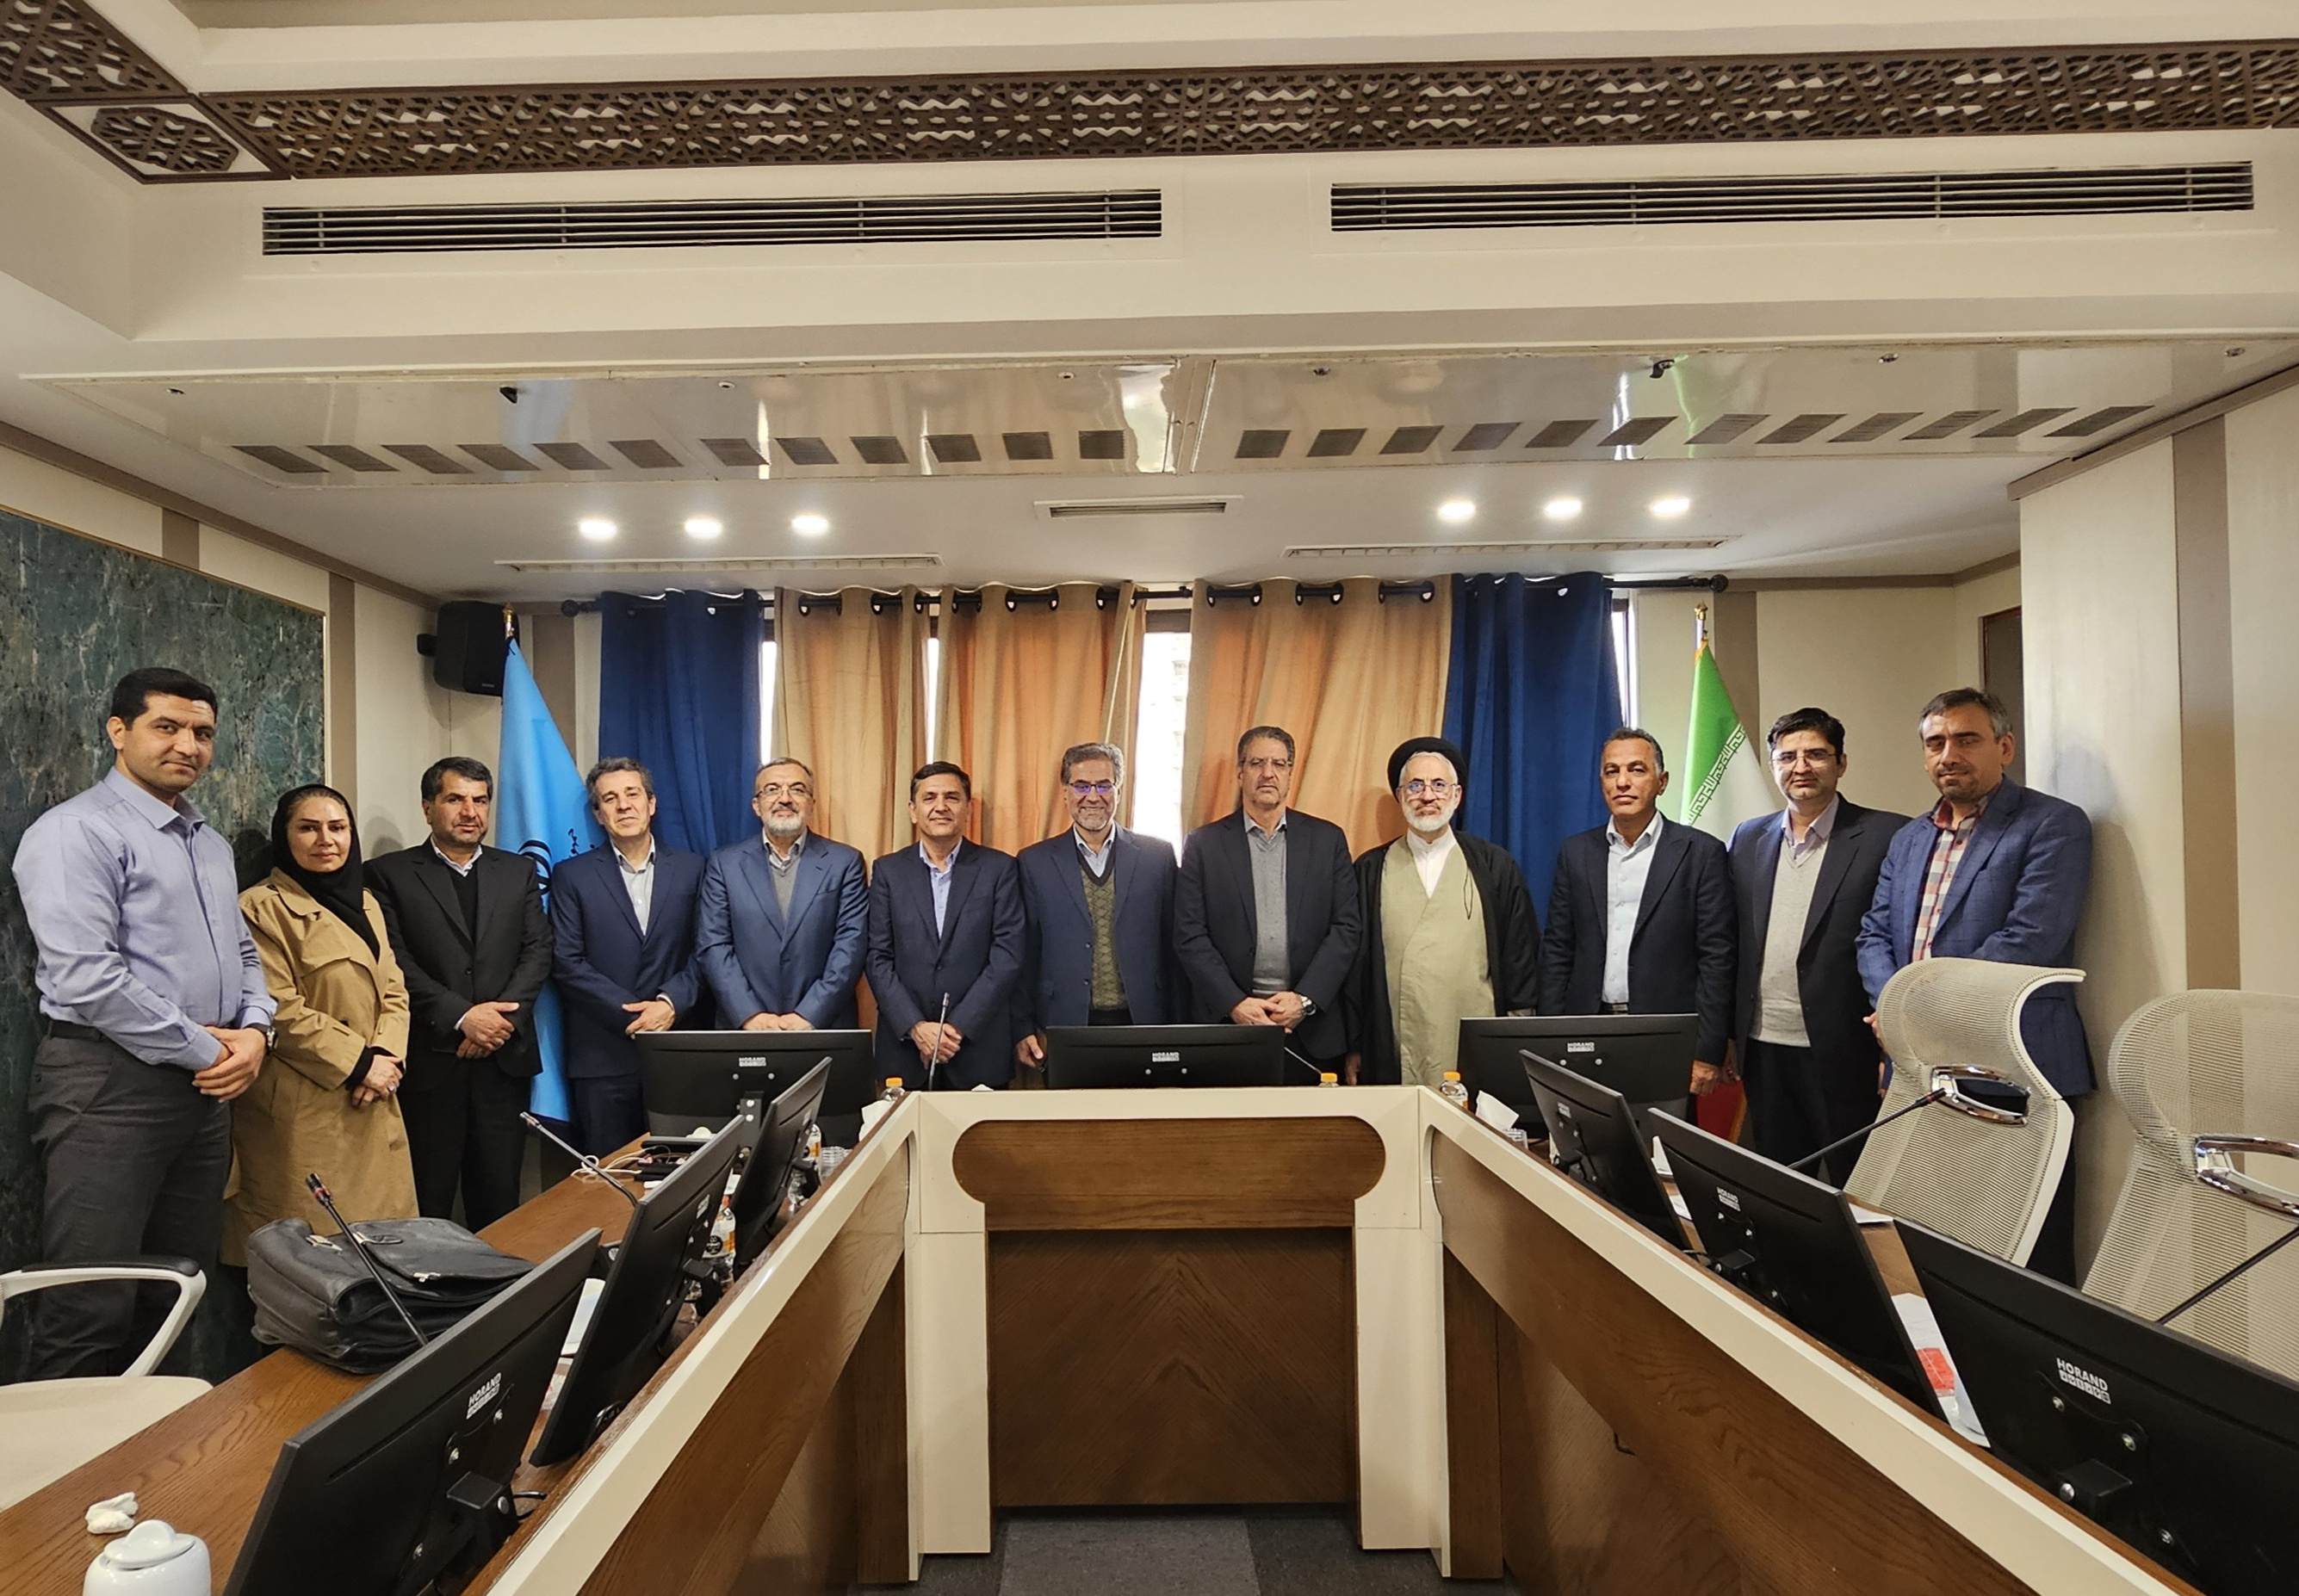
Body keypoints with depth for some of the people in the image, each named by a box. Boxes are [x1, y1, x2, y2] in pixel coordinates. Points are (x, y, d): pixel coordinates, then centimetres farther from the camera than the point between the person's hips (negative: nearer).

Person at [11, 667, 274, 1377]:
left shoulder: (211, 843, 17)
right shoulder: (76, 832, -10)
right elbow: (85, 976, -19)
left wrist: (254, 1030, 0)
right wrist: (202, 1048, -13)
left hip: (206, 1084, 8)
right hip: (110, 1082, -8)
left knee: (178, 1295, 15)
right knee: (91, 1310, -5)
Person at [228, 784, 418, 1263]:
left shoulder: (365, 904, 16)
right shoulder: (263, 908, -8)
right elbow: (281, 1010, -15)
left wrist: (387, 1056, -6)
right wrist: (359, 1062, -14)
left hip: (372, 1109, 7)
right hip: (304, 1112, -7)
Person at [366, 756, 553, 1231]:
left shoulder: (519, 872, 14)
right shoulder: (389, 874, 3)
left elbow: (537, 952, 6)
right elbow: (395, 962, -6)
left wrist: (502, 1017, -9)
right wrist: (462, 1017, -14)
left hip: (505, 1057, 3)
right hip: (429, 1062, -3)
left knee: (499, 1200, 7)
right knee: (426, 1204, 2)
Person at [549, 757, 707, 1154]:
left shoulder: (691, 868, 8)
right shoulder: (572, 876, 4)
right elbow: (566, 962, -3)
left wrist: (671, 1003, -12)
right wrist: (632, 1014, -11)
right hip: (602, 1057, -1)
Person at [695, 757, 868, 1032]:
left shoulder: (844, 862, 1)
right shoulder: (725, 864, 5)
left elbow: (850, 945, -6)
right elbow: (712, 946, -1)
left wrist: (808, 1017, -14)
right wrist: (750, 1016, -12)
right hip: (744, 1031, 1)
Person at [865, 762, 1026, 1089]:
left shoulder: (999, 869, 1)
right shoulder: (888, 871, 6)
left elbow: (1007, 957, -5)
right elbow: (879, 960, 1)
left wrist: (958, 1026, -12)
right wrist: (915, 1027, -10)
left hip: (980, 1048, -1)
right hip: (905, 1046, 1)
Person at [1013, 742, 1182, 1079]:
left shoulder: (1158, 856, 6)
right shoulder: (1034, 863, 5)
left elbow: (1173, 947, 6)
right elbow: (1023, 955, 6)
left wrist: (1176, 1028, 4)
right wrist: (1023, 1029, 0)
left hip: (1143, 1026, 1)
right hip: (1064, 1028, 0)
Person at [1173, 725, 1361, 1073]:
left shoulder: (1328, 839, 8)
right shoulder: (1203, 844, 4)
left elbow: (1346, 927, 3)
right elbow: (1189, 936, -1)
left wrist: (1305, 999, -8)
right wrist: (1234, 1003, -11)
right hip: (1230, 1022, -1)